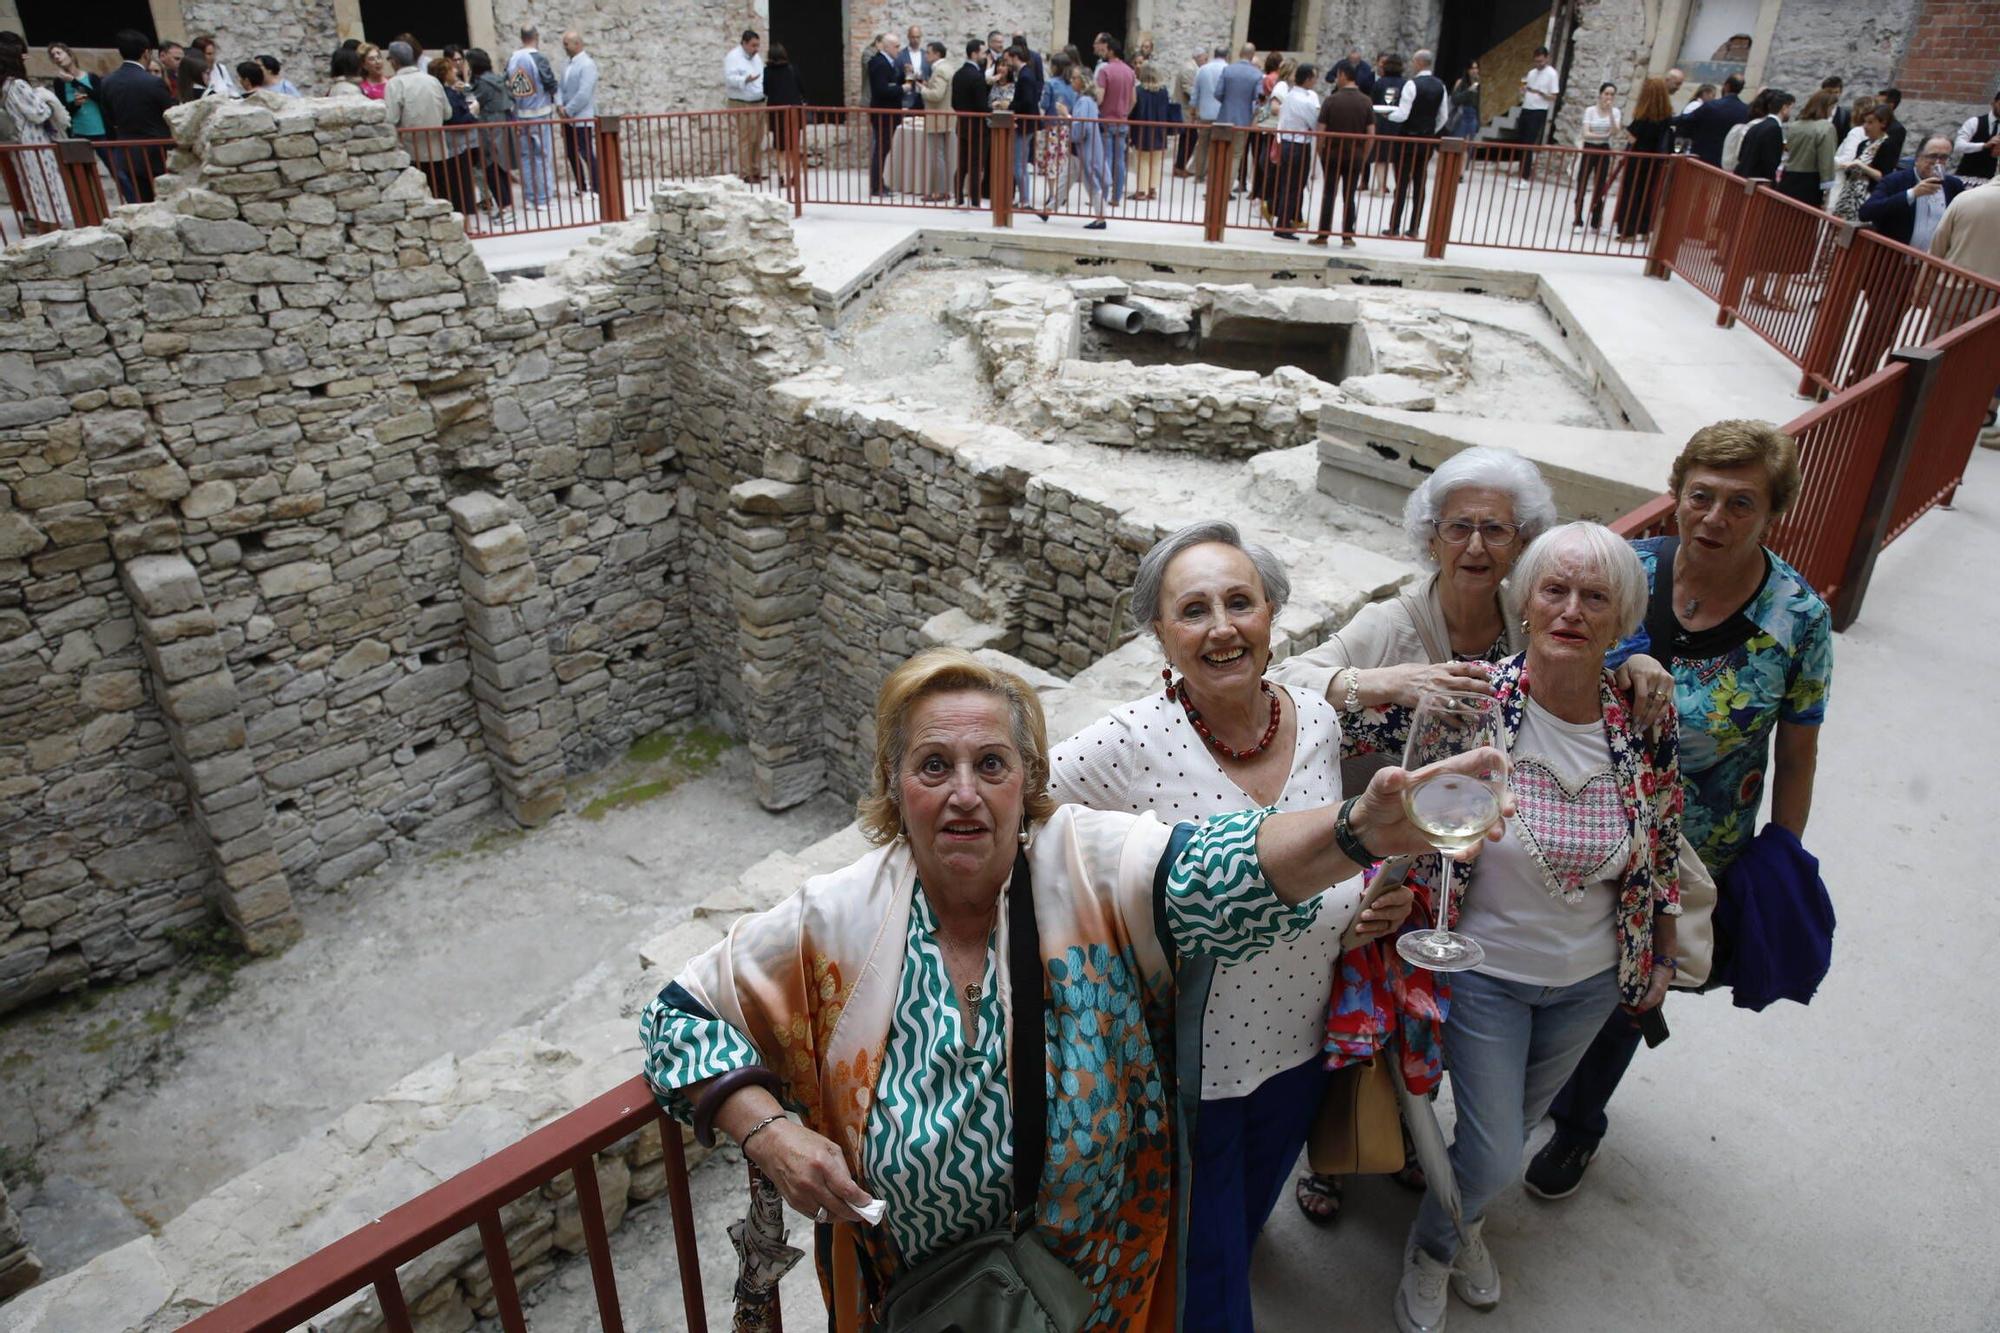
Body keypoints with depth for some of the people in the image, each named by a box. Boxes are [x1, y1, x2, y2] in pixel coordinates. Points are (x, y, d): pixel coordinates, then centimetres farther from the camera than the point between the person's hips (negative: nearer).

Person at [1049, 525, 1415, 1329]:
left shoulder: (1318, 721, -9)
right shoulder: (1131, 743, -27)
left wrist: (1374, 906, -9)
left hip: (1296, 1047, 5)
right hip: (1181, 1071, -5)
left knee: (1245, 1228, 33)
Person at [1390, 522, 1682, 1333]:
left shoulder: (1644, 726, -13)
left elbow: (1664, 855, 2)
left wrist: (1660, 963, 10)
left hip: (1592, 980, 4)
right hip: (1484, 972, -3)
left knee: (1517, 1120, 25)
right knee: (1493, 1157, 3)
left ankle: (1465, 1221, 57)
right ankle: (1433, 1247, 38)